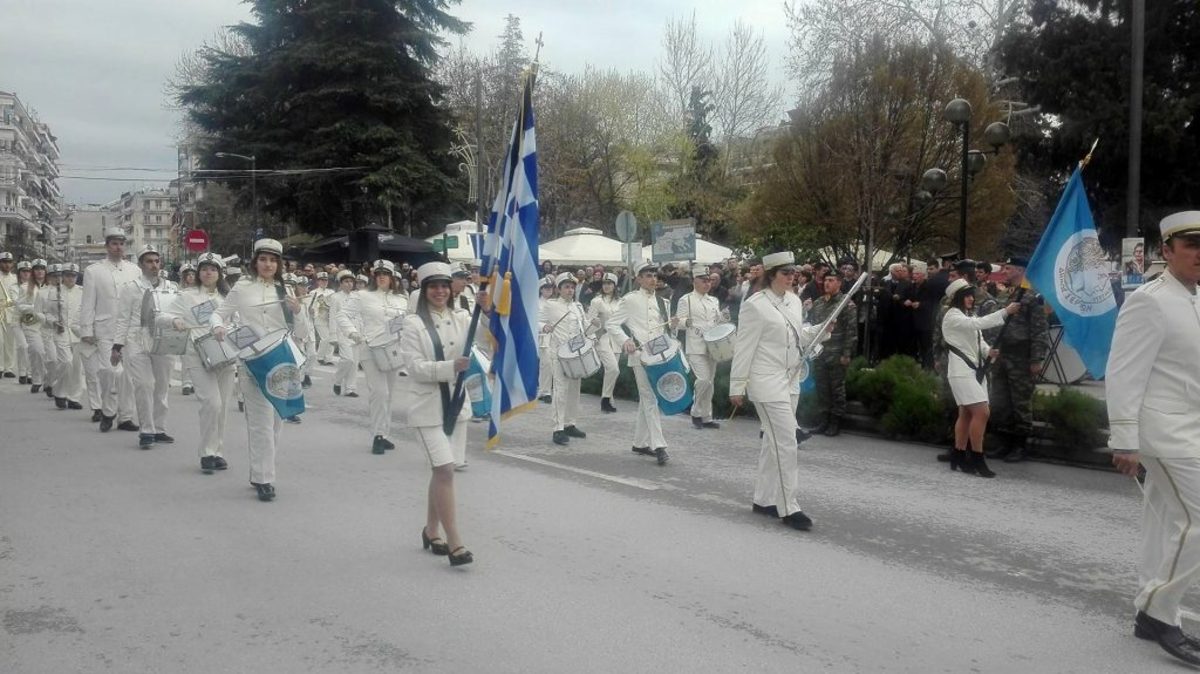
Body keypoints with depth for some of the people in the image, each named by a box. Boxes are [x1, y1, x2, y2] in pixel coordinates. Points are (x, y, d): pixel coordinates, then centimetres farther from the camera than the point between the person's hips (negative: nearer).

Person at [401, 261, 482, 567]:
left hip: (456, 403, 5)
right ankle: (454, 543, -9)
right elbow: (415, 368, -14)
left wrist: (488, 310, -30)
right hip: (428, 407, -5)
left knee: (441, 470, 15)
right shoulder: (414, 323, -7)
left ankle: (431, 531, 30)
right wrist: (451, 366, -26)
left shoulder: (461, 318, 4)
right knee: (445, 470, -12)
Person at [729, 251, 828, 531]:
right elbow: (744, 348, -12)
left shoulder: (794, 301, 8)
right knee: (786, 443, -9)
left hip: (790, 381, 8)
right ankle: (789, 507, -1)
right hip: (767, 382, -8)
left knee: (773, 442, 14)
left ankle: (763, 499, 24)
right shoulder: (756, 305, -14)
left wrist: (818, 331, 0)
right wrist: (737, 387, -11)